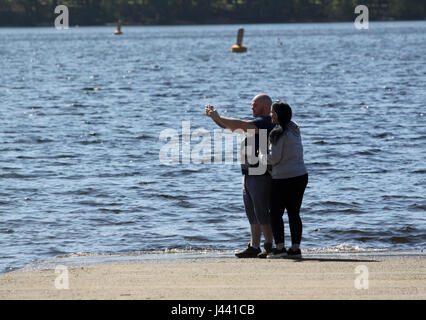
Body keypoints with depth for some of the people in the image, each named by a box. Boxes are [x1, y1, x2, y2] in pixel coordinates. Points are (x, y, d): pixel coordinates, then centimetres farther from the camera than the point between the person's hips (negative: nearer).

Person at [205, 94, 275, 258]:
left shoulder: (266, 123, -12)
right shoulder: (256, 123, 19)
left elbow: (241, 126, -24)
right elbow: (231, 127, 17)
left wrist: (218, 118, -20)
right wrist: (216, 117, 3)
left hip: (261, 175, -10)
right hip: (249, 175, 10)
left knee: (261, 212, -8)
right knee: (252, 213, 9)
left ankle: (269, 247, -3)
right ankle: (254, 247, 11)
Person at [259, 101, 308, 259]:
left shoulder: (278, 133, -14)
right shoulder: (295, 130, 11)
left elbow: (274, 159, -15)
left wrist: (261, 155, 4)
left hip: (283, 179, -8)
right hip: (301, 176, 8)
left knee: (275, 213, 2)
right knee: (294, 213, 9)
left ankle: (280, 248, -3)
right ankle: (295, 249, 7)